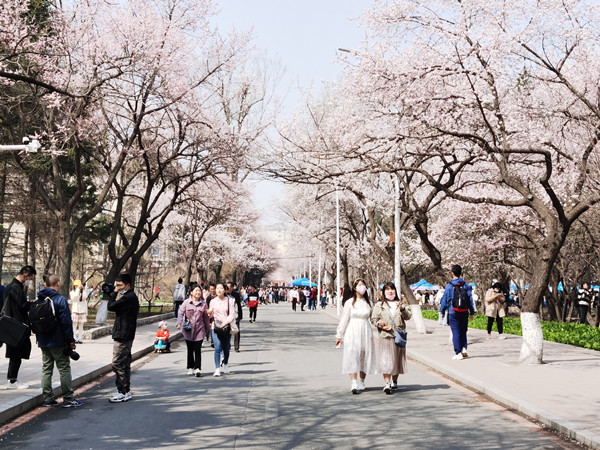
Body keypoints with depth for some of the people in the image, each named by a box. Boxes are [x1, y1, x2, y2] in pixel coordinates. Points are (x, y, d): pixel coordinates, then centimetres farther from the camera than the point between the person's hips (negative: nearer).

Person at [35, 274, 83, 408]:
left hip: (43, 342, 6)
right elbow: (66, 322, -16)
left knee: (46, 369, 12)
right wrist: (71, 340, -10)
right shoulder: (60, 300, -14)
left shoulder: (39, 300, 7)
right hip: (58, 342, -6)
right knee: (64, 369, 0)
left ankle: (48, 398, 14)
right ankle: (68, 399, 1)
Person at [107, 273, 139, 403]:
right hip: (126, 335, 11)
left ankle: (122, 392, -4)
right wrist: (116, 294, 9)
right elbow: (115, 307, 17)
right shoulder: (131, 297, 15)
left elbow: (111, 307, -17)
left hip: (122, 336, -11)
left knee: (118, 364, -7)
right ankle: (126, 391, 21)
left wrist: (114, 294, -5)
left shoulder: (128, 297, -18)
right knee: (125, 363, 15)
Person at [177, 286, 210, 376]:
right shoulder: (186, 302, 2)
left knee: (198, 350, -8)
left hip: (199, 330, 0)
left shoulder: (203, 303, 6)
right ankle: (190, 368, 20)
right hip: (188, 330, 0)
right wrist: (179, 323, -16)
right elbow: (181, 313, 0)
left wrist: (208, 329, 12)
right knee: (190, 350, 9)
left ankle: (197, 368, -12)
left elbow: (206, 317, 11)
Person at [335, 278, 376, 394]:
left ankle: (361, 382, 18)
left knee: (365, 356, 4)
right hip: (352, 332, -3)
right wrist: (339, 335, 2)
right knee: (353, 356, -11)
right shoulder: (349, 303, 0)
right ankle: (353, 384, -16)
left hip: (366, 332, 3)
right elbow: (344, 320, 2)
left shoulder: (369, 303, 8)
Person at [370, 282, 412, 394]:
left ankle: (394, 382, 25)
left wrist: (402, 309, -17)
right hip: (384, 337, -3)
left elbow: (408, 316, 1)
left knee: (397, 360, 9)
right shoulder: (379, 305, 7)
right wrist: (380, 324, -15)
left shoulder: (401, 304, 13)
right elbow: (373, 319, 4)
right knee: (385, 360, -12)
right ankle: (387, 384, -16)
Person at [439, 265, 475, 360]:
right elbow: (470, 299, 4)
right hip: (464, 312, 3)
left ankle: (458, 353, -2)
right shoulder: (466, 285, 3)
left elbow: (444, 299, -1)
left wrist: (442, 311, 11)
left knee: (456, 332, 0)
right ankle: (464, 348, 4)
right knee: (463, 331, 18)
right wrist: (472, 312, 10)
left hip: (453, 312, -3)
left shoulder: (449, 286, -6)